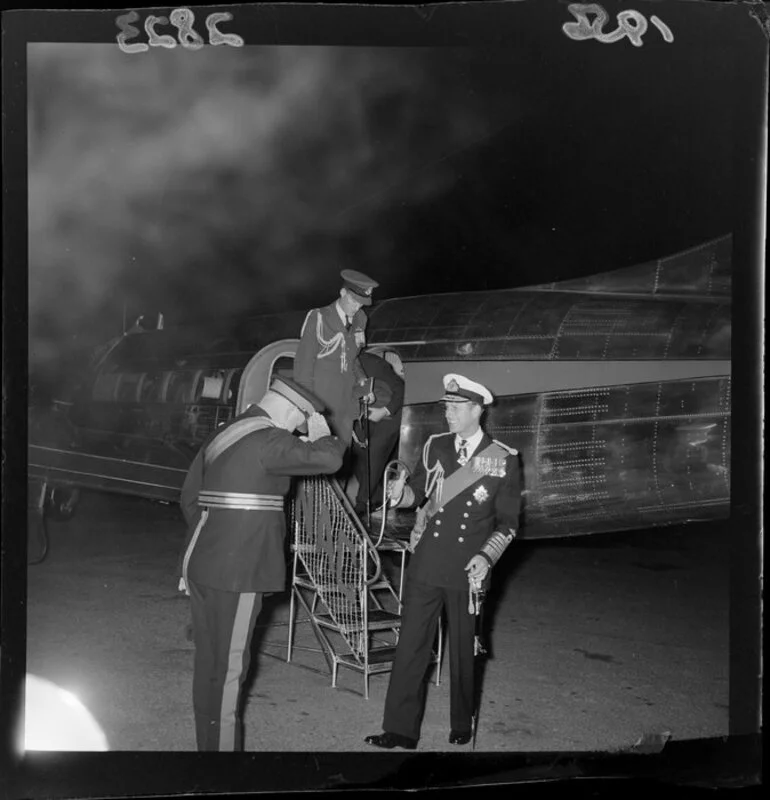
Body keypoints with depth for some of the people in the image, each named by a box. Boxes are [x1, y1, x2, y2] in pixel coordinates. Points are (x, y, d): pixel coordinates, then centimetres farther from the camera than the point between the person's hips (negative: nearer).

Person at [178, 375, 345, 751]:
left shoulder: (222, 435, 15)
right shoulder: (267, 440, -13)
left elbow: (190, 497, 21)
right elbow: (328, 459, -23)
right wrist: (320, 431, -2)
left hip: (201, 563, 9)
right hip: (236, 571, -9)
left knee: (208, 661, 15)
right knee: (228, 667, -2)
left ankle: (208, 741, 25)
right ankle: (223, 744, 4)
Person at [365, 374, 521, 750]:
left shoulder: (503, 459, -5)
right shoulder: (434, 446, 4)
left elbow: (508, 521, -1)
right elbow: (419, 493, 10)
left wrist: (487, 556, -14)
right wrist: (401, 493, -13)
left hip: (468, 571, -2)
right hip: (426, 564, 2)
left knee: (464, 650, 10)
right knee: (411, 645, 1)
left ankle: (462, 726, 28)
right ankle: (400, 730, 8)